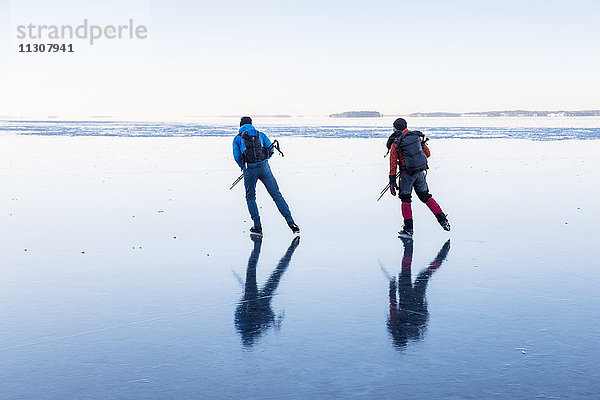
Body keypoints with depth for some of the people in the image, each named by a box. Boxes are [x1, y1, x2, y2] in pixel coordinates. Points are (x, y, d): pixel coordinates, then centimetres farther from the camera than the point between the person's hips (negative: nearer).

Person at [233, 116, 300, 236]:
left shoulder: (238, 138, 10)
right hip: (264, 167, 1)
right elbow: (270, 149, 9)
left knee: (250, 197, 15)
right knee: (276, 194, 4)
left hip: (250, 170, -1)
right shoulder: (260, 134, 16)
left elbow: (237, 156, 2)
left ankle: (257, 227, 10)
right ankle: (290, 221, -4)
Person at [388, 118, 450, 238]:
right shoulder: (417, 136, 5)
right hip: (420, 172, 4)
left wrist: (392, 181, -6)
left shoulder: (395, 143, -7)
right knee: (425, 196, 17)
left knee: (405, 199, 8)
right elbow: (428, 153, 12)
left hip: (407, 174, -4)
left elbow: (393, 163, -9)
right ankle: (443, 220, 13)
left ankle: (408, 229, 7)